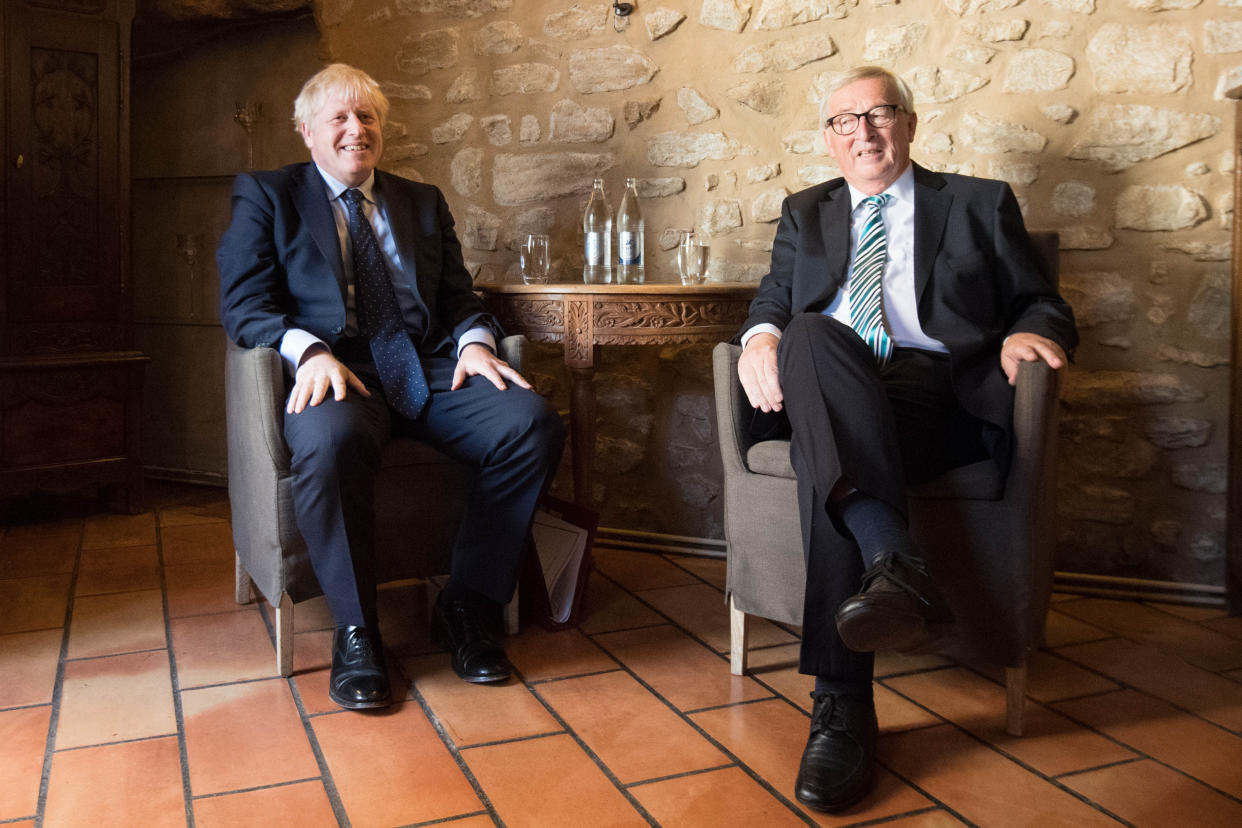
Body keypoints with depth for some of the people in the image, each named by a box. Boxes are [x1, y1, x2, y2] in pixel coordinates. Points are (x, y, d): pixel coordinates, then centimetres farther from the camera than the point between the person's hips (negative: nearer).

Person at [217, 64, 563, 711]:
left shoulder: (423, 202, 26)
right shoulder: (266, 196, 14)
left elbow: (459, 297, 19)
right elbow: (243, 305, 2)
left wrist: (473, 341, -5)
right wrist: (309, 349, -19)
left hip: (430, 368, 4)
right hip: (336, 374, -3)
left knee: (533, 422, -25)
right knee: (330, 440, -40)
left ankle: (466, 608, -11)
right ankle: (355, 631, -18)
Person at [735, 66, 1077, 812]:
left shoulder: (980, 204, 22)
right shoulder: (806, 213, 30)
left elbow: (1044, 304, 17)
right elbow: (774, 298, 19)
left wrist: (1031, 332, -10)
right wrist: (763, 332, -8)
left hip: (939, 392, -2)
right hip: (829, 396, 2)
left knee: (827, 449, -37)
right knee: (812, 334, -36)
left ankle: (843, 706, -43)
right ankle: (893, 563, -49)